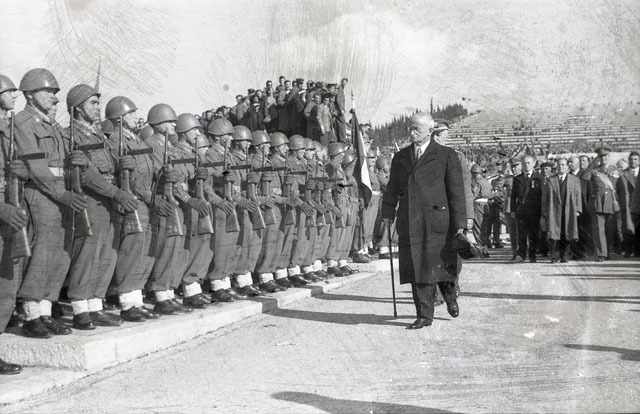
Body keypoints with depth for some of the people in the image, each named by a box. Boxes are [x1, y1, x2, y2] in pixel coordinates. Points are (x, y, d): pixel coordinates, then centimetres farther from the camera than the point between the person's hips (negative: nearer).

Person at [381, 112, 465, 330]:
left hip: (436, 218, -3)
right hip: (409, 221, 4)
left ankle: (449, 294, 33)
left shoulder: (446, 156, 2)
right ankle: (424, 316, 11)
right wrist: (388, 213, 3)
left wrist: (459, 223, -4)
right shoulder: (400, 157, 16)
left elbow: (457, 191, 0)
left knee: (437, 263, 0)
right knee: (416, 268, 2)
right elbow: (392, 188, 16)